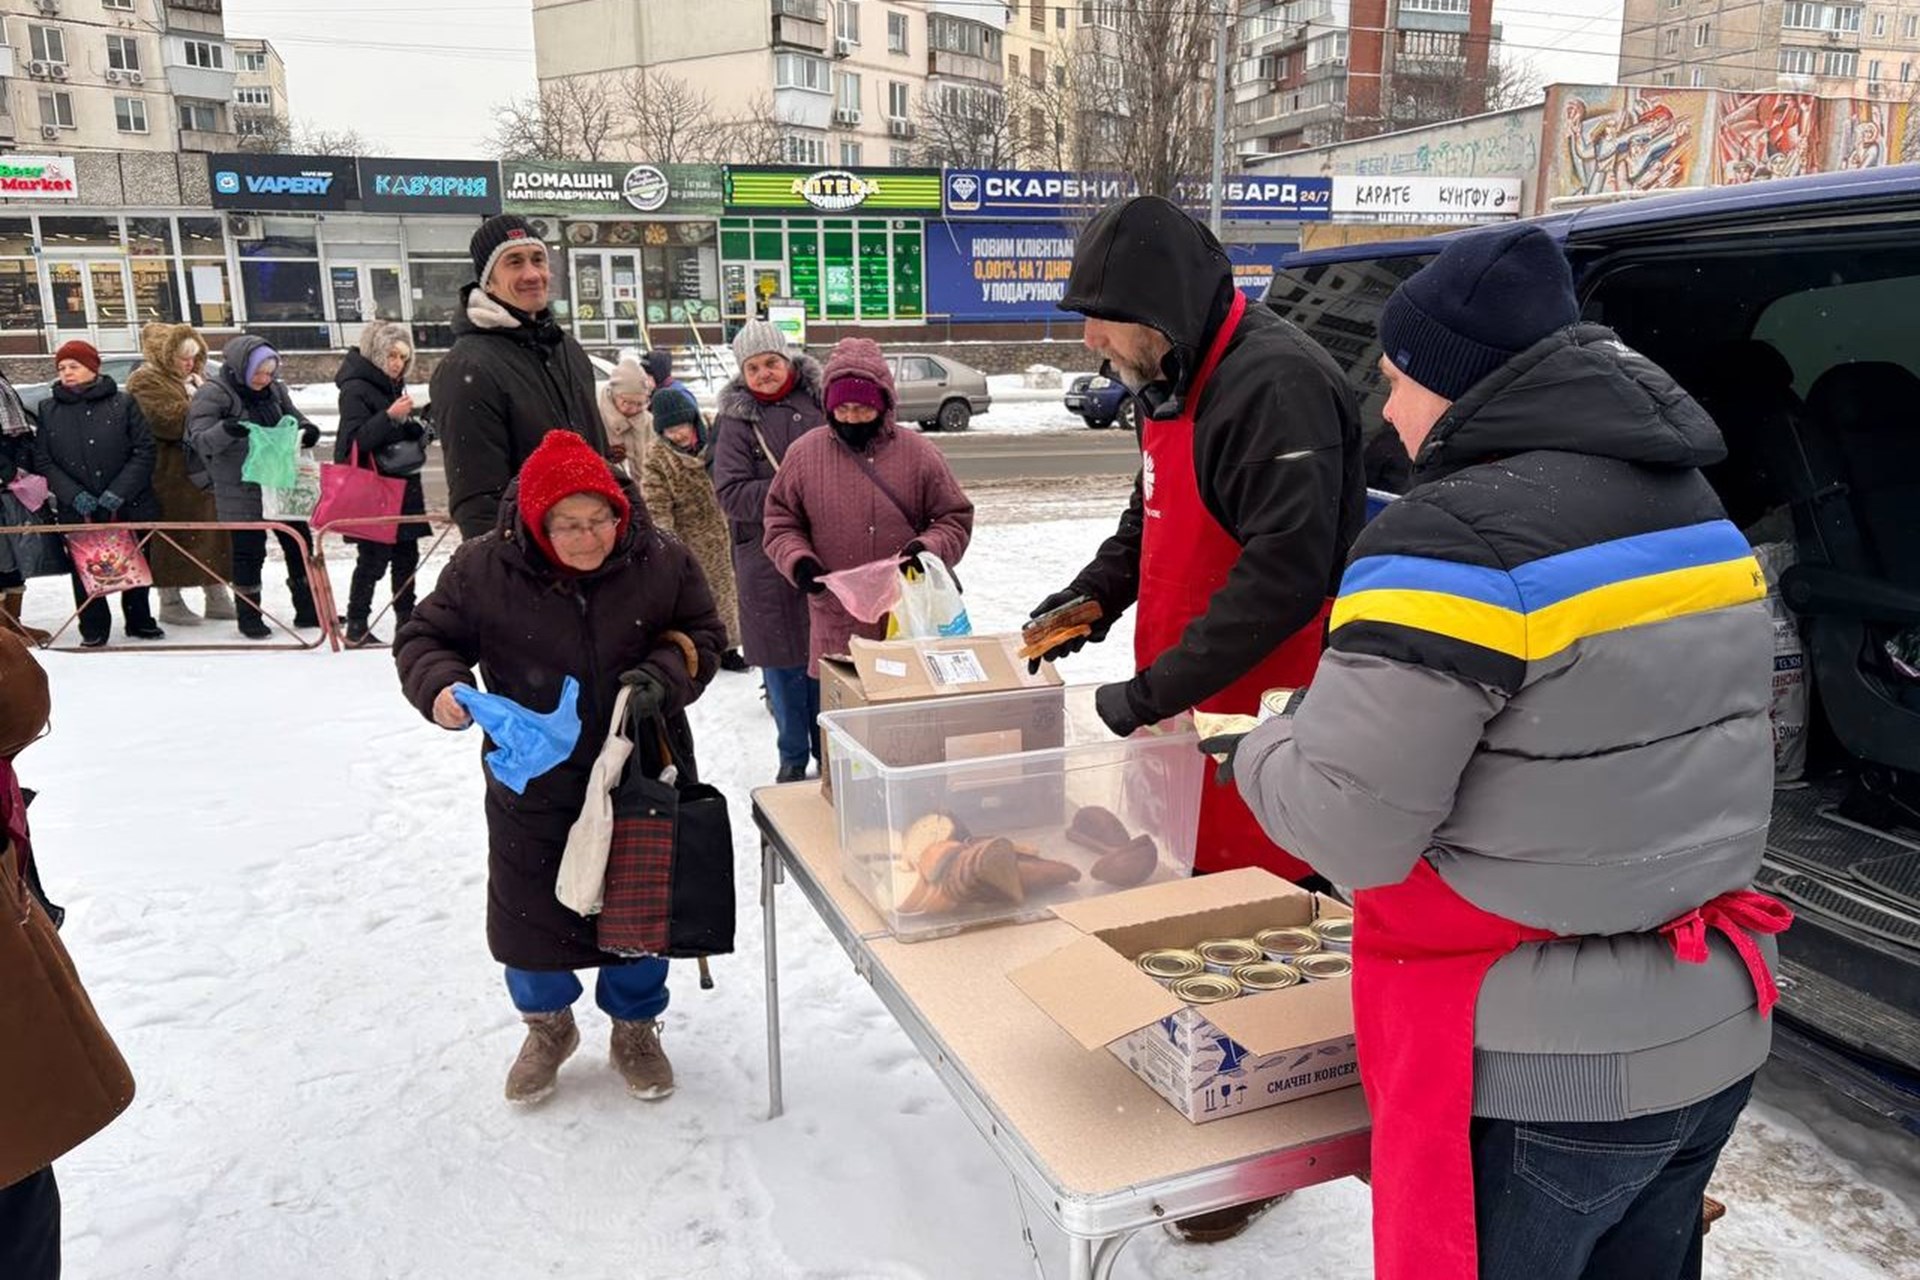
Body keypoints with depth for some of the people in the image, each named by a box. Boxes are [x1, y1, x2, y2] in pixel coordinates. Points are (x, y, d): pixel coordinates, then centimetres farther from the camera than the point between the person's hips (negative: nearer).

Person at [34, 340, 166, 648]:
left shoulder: (123, 403, 0)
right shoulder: (48, 410, 6)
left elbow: (144, 450, -4)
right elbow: (43, 460, 4)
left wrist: (118, 492, -13)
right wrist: (73, 494, -11)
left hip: (128, 505, -1)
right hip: (77, 510, 1)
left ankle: (139, 621, 24)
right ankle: (93, 629, 12)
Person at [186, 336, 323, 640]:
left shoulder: (274, 390, 5)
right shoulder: (213, 394, -11)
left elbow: (292, 416, 20)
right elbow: (200, 439, -17)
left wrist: (306, 429, -3)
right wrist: (225, 430, -37)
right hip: (241, 490, -6)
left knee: (299, 544, 11)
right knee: (249, 552, 1)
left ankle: (307, 609, 23)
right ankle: (250, 616, 15)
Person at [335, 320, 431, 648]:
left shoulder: (394, 387, 16)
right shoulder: (355, 389, -9)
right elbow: (356, 440, -17)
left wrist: (419, 427, 5)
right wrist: (390, 416, -25)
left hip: (402, 484, 8)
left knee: (406, 555, 11)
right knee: (374, 557, -8)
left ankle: (406, 619, 20)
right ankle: (356, 626, 1)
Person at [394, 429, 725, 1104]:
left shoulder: (662, 561, -11)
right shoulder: (483, 569, -13)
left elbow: (703, 637, 2)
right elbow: (424, 638, -1)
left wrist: (664, 675, -19)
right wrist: (440, 686, -22)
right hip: (533, 788, 0)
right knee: (532, 913, 13)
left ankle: (636, 1026, 40)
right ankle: (548, 1025, 43)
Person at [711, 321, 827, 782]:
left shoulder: (818, 401, 4)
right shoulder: (737, 419, -1)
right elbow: (730, 492, -8)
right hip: (767, 558, -1)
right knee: (782, 658, 6)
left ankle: (828, 749, 25)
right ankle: (793, 757, 21)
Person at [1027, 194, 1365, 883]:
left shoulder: (1276, 383, -20)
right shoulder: (1171, 383, 12)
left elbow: (1284, 573, -27)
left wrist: (1155, 693, -24)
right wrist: (1093, 594, 9)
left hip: (1260, 729, -9)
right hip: (1186, 718, 9)